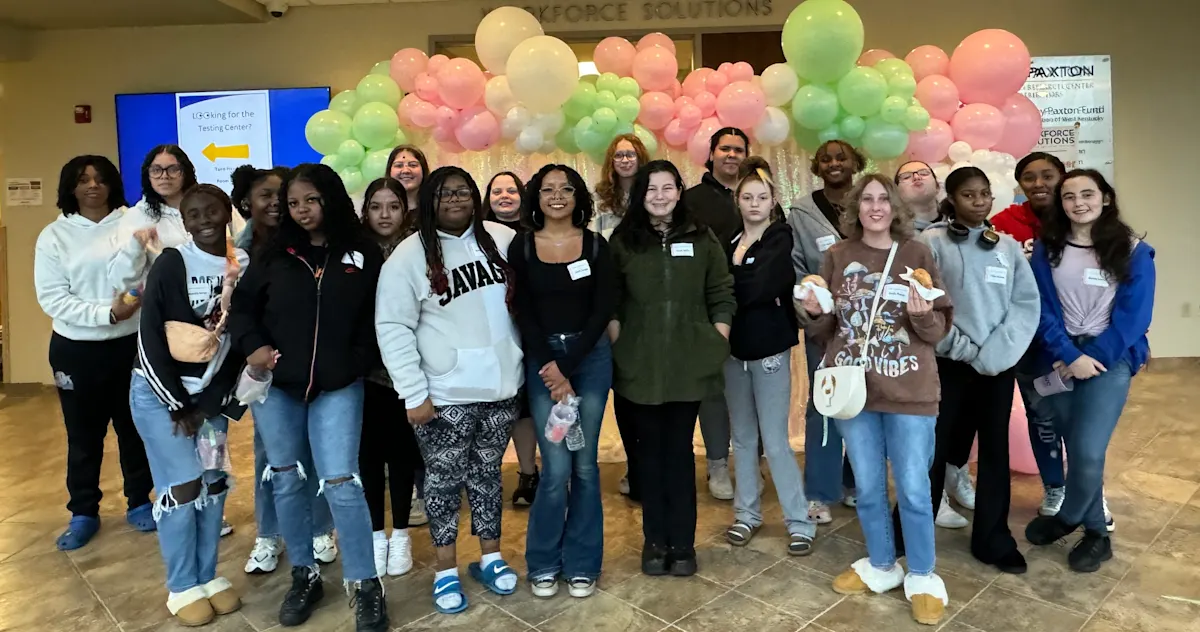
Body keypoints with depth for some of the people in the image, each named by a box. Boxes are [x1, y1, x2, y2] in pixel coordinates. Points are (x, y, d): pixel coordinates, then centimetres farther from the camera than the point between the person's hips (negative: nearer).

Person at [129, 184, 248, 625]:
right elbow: (150, 339, -13)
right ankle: (182, 587, 14)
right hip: (159, 392, -4)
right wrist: (177, 404, -12)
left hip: (209, 394, 4)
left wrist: (210, 403, -5)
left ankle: (207, 576, 24)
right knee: (181, 487, -3)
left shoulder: (246, 267, -2)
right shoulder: (171, 264, -12)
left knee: (214, 483, 7)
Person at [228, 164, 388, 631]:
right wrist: (253, 346, -7)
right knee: (286, 482, 11)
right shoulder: (275, 253, 4)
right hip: (275, 385, 3)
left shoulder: (363, 256, 0)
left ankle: (365, 586, 8)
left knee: (341, 483, -6)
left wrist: (357, 365, -7)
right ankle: (304, 576, 28)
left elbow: (376, 319, 3)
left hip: (337, 388, -3)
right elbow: (242, 304, 9)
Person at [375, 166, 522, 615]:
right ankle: (446, 569, 24)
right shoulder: (410, 255, -8)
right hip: (446, 393, -3)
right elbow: (392, 328, -9)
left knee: (487, 472, 16)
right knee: (445, 477, 7)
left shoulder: (502, 239, 3)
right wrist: (414, 393, -13)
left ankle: (490, 557, 31)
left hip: (501, 385, 3)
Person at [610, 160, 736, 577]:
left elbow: (722, 294, 6)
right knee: (651, 452, 9)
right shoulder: (622, 241, 3)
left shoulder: (702, 239, 5)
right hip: (640, 366, 0)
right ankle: (654, 541, 21)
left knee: (680, 452, 7)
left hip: (689, 364, 0)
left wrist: (718, 340, -2)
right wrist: (616, 343, -4)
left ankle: (682, 543, 18)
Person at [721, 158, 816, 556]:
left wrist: (738, 263, -6)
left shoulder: (781, 240, -5)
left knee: (775, 441, -2)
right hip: (735, 348, 5)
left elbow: (755, 289, -20)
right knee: (743, 438, 13)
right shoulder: (729, 241, 9)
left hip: (770, 349, -5)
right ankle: (747, 513, 26)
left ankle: (800, 522, 11)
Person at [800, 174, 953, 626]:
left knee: (913, 490, 5)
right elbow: (826, 330, 8)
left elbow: (940, 329, -1)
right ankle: (881, 567, 34)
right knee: (868, 489, 14)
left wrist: (924, 317, -21)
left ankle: (922, 578, 25)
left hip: (908, 391, -2)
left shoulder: (917, 254, -2)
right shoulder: (837, 256, 3)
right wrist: (816, 313, -12)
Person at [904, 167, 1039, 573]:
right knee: (935, 448, 4)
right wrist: (963, 348, -13)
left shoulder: (1008, 246, 7)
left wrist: (995, 351, -11)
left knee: (995, 450, 10)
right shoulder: (931, 242, -4)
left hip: (999, 365, 4)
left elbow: (1027, 303, 1)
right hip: (948, 363, -3)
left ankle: (993, 539, 23)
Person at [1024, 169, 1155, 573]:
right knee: (1079, 451, 6)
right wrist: (1069, 355, -14)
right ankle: (1096, 532, 25)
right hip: (1061, 359, 2)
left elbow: (1134, 315, -5)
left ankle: (1068, 518, 16)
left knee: (1088, 452, -12)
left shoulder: (1133, 251, 0)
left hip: (1110, 358, -2)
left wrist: (1092, 357, -13)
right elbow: (1043, 309, -2)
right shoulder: (1047, 249, 3)